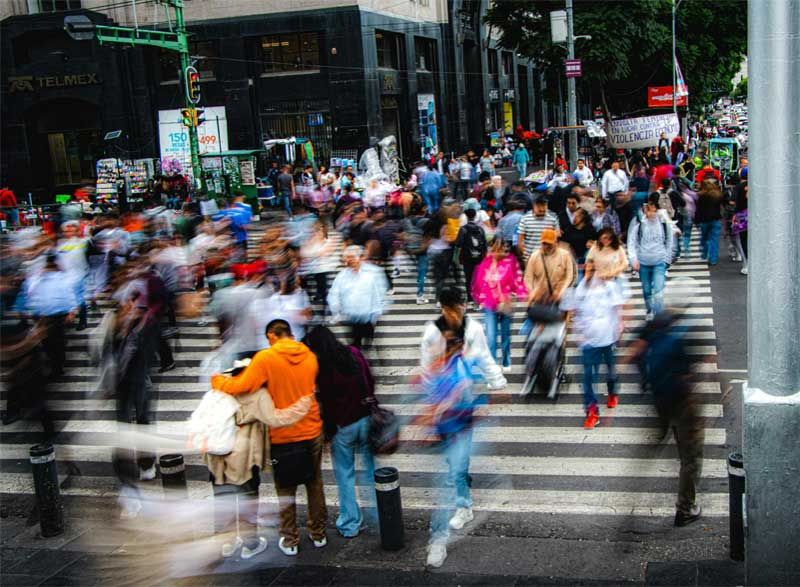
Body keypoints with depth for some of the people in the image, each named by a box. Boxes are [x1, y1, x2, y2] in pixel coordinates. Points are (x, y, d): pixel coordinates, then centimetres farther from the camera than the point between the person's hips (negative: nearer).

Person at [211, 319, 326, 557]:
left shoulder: (266, 358, -17)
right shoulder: (310, 356, -1)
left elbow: (241, 386, -23)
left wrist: (217, 381, -3)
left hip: (284, 435, -4)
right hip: (312, 431, 4)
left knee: (285, 490, 13)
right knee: (315, 484, 19)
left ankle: (289, 541, 22)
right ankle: (318, 534, 30)